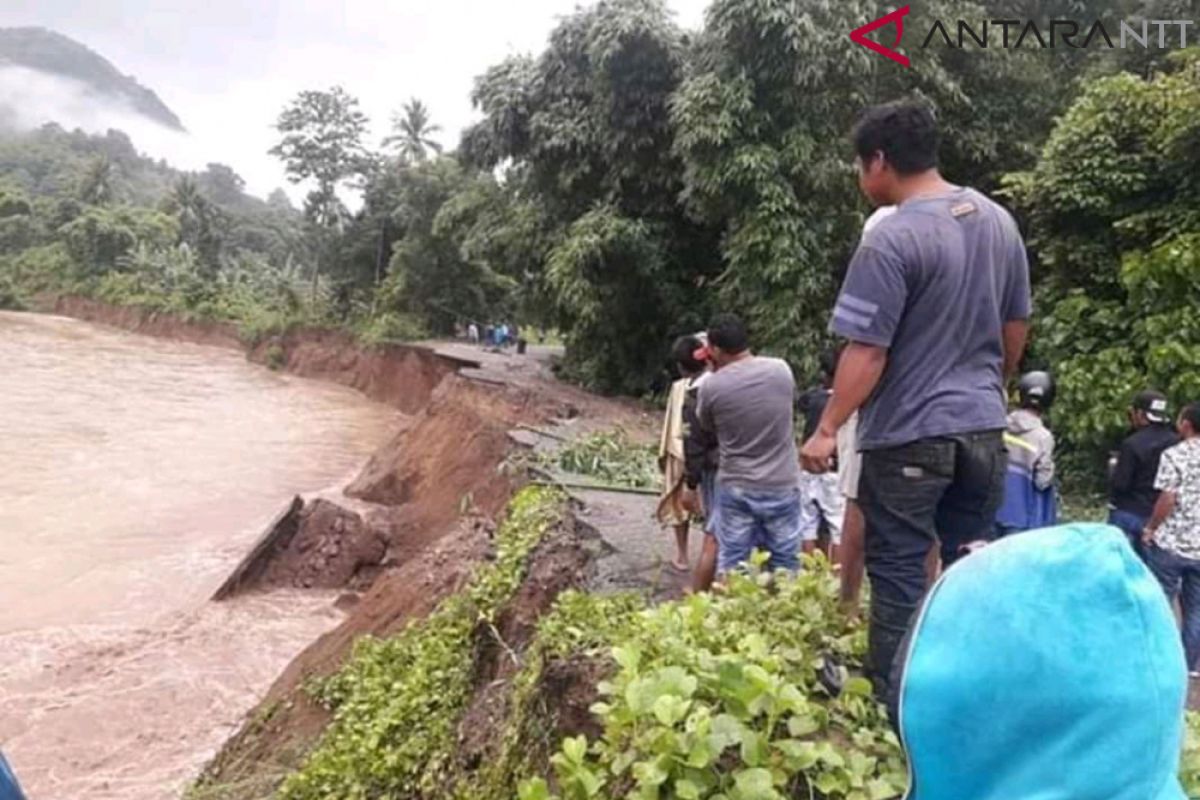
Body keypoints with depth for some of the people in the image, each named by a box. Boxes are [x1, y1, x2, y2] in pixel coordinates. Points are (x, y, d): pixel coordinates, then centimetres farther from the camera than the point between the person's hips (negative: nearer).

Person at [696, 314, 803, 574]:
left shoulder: (711, 386, -11)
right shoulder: (782, 370, -5)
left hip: (735, 488, -1)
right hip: (782, 486, 1)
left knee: (731, 564, 9)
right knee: (785, 565, 11)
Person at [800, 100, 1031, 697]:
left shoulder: (891, 240, -18)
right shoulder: (1000, 222, 6)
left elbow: (867, 353, -18)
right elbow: (1016, 330, 14)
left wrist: (828, 429, -9)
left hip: (910, 435, -7)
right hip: (984, 429, 7)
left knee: (898, 572, 5)